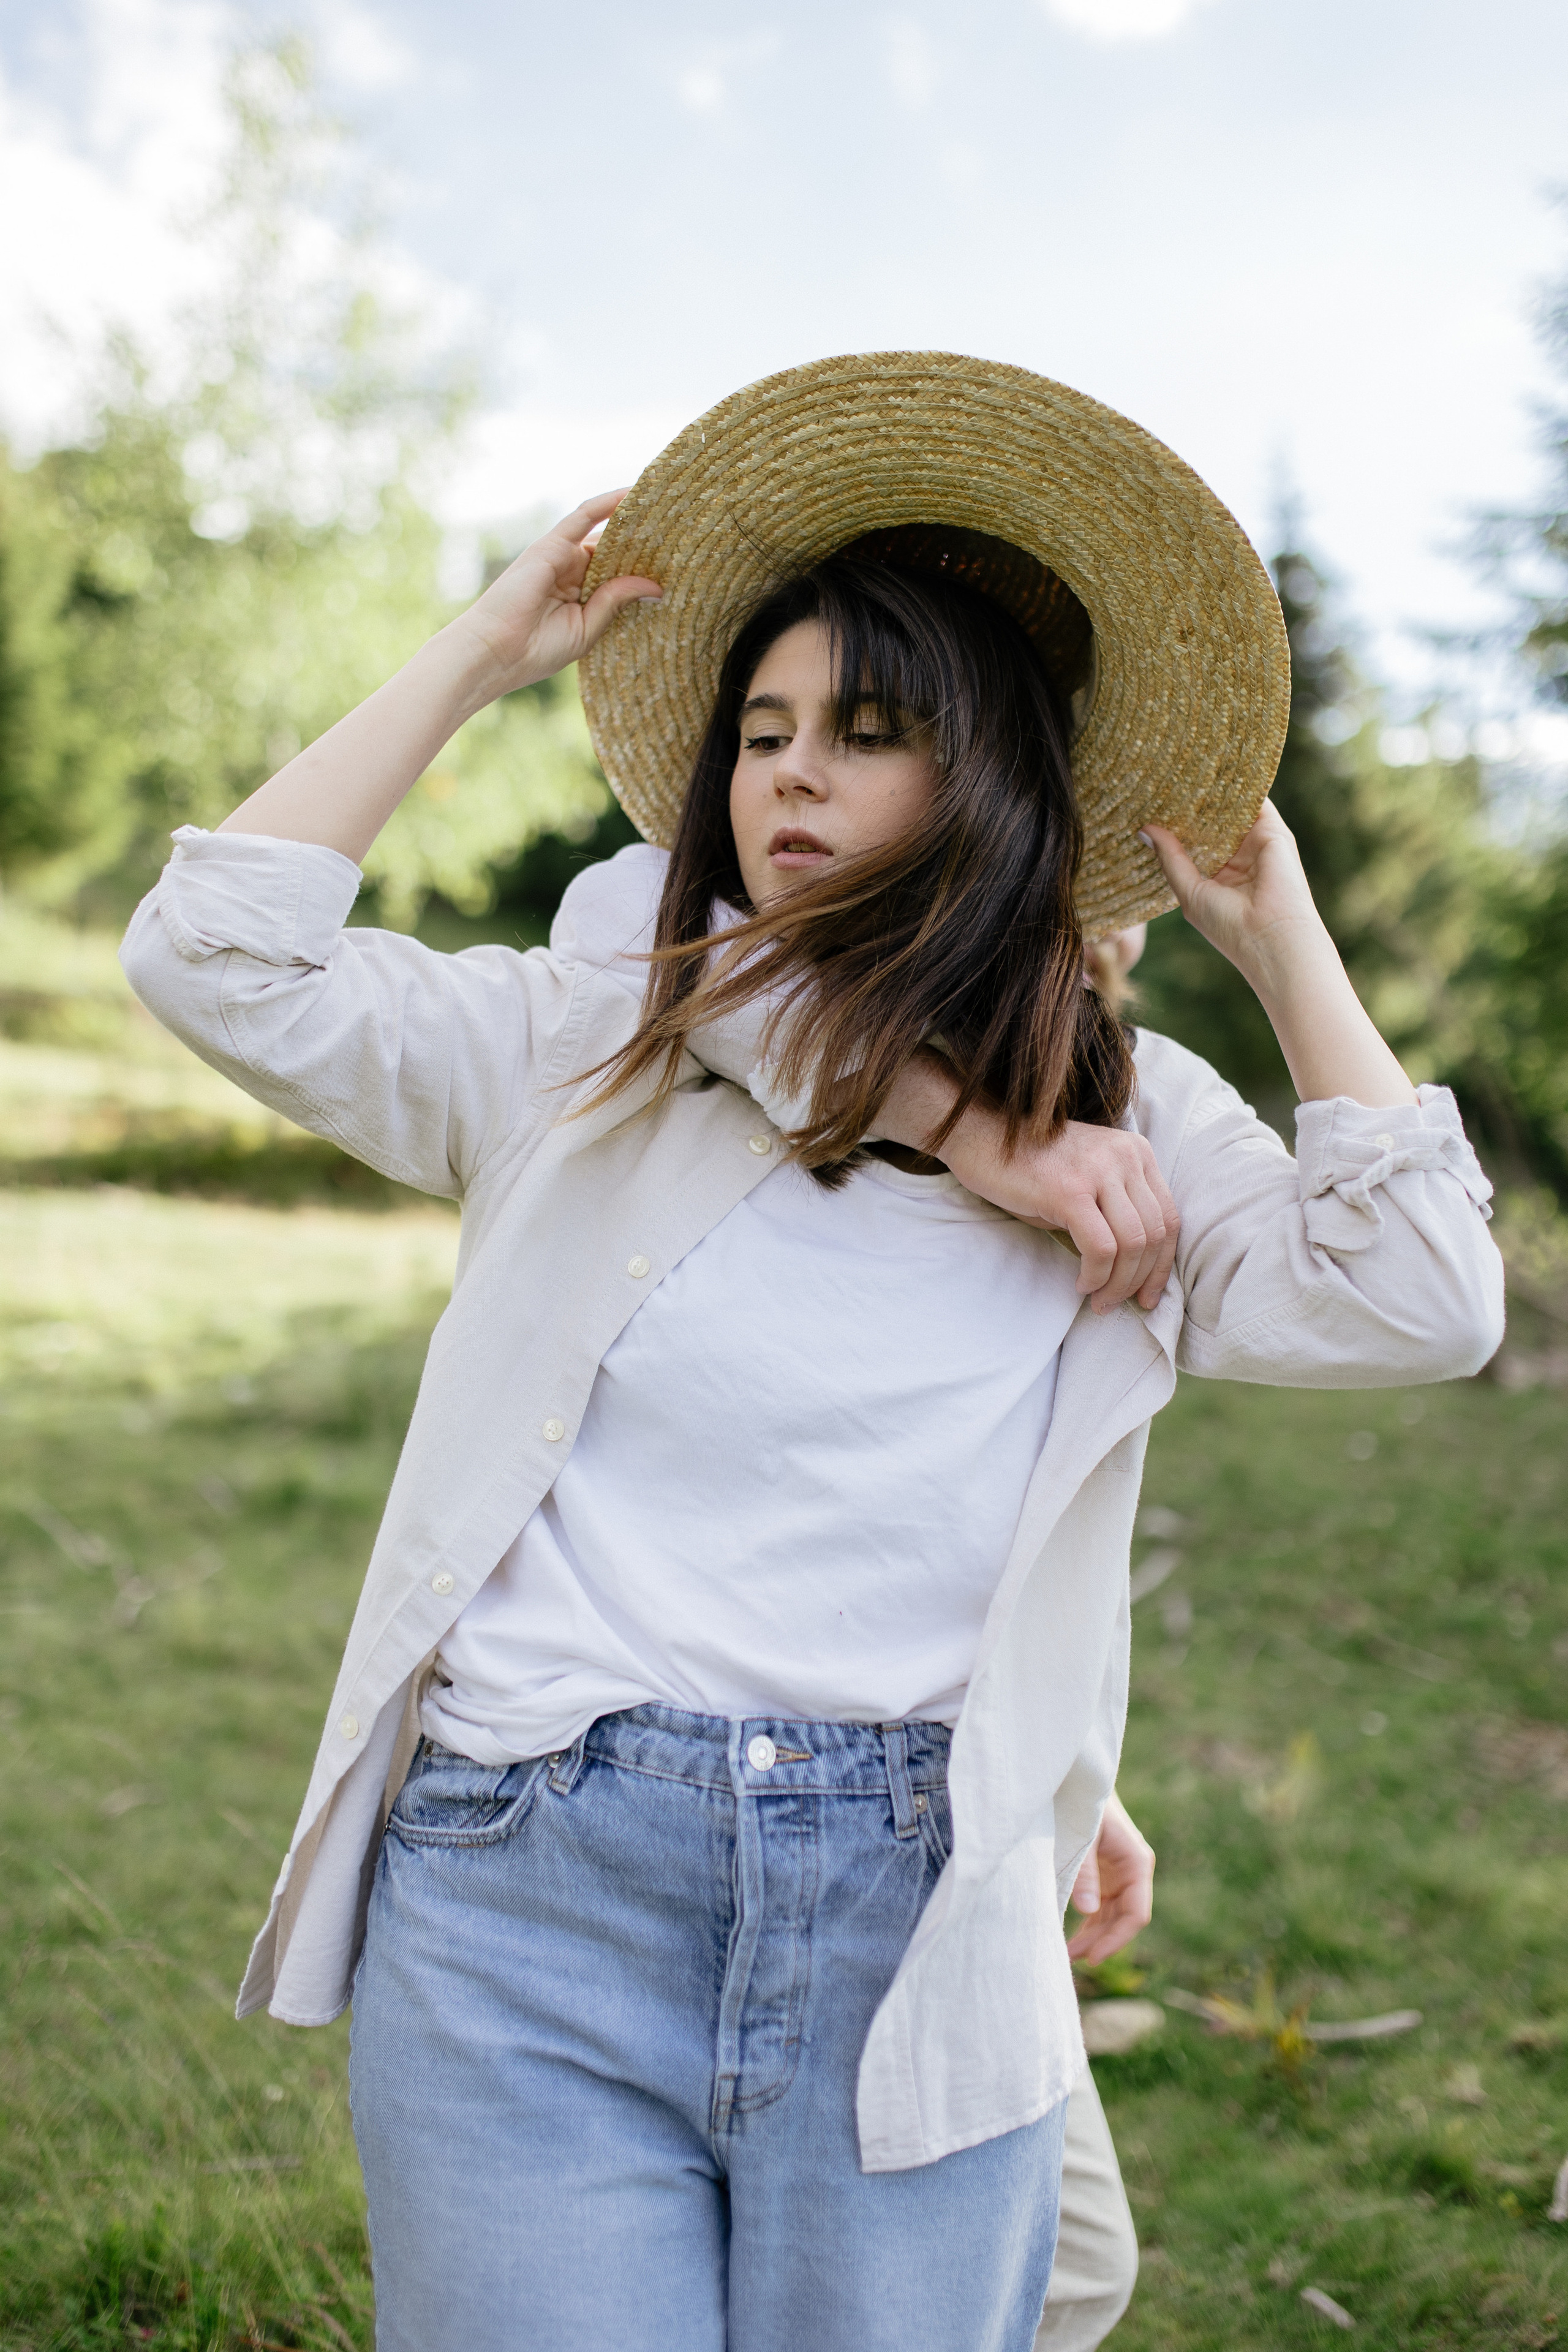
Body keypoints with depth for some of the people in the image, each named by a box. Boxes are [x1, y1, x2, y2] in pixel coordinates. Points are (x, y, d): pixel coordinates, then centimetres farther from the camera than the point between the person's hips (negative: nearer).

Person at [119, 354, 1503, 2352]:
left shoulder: (1130, 1129, 8)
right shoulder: (579, 1043, 7)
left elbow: (1420, 1303, -4)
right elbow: (220, 960, -1)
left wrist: (1279, 936, 3)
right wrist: (478, 655, 3)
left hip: (914, 1939, 1)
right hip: (529, 1900, 0)